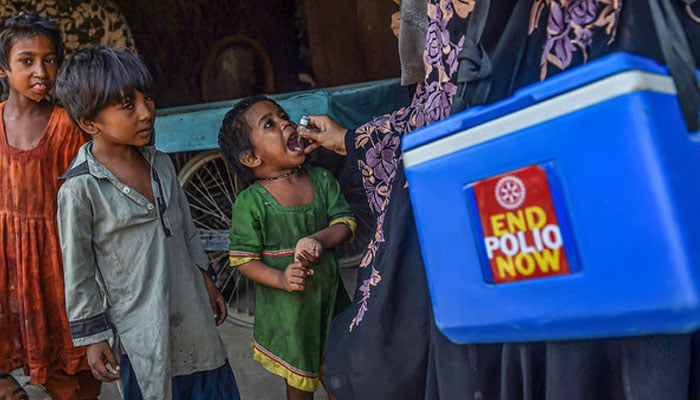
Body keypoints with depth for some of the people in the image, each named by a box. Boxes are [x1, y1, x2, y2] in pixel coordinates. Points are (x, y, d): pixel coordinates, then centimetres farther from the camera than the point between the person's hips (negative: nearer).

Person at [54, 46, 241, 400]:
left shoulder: (161, 164, 0)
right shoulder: (80, 190, -18)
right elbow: (78, 272, -10)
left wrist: (206, 282, 16)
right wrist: (93, 338, -5)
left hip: (192, 314, 6)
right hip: (142, 332, -5)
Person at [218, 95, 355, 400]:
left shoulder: (322, 179, -3)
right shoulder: (250, 203, -16)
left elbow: (345, 223, -4)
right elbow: (243, 258, -13)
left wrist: (319, 240, -23)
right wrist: (281, 278, -27)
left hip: (329, 295, 4)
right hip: (285, 307, -4)